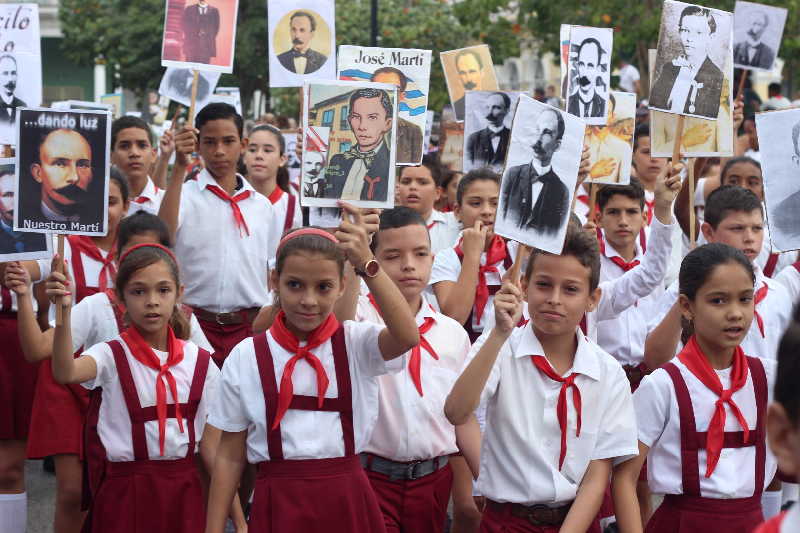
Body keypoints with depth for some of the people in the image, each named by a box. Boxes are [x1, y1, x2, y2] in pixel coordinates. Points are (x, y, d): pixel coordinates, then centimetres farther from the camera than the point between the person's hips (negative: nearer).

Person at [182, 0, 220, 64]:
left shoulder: (214, 11, 12)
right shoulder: (189, 9, 11)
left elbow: (216, 27, 10)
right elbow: (184, 24, 5)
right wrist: (195, 33, -6)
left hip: (206, 44, 0)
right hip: (192, 43, 0)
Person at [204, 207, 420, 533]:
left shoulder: (356, 343, -2)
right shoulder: (246, 357, -1)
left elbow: (407, 337, -25)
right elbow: (230, 455, 3)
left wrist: (367, 263, -29)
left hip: (346, 502, 1)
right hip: (279, 503, 0)